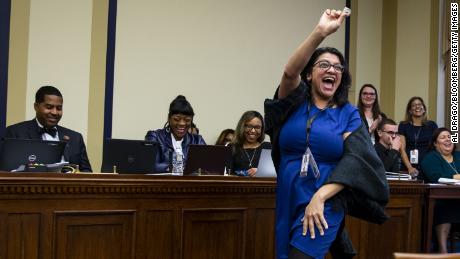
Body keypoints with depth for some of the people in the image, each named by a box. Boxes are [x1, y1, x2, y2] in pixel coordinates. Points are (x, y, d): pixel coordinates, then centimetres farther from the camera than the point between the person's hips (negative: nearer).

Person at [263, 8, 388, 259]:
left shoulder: (349, 113, 1)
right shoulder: (295, 102, 2)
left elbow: (355, 160, -10)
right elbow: (289, 72, -19)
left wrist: (319, 196, -23)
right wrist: (320, 32, -31)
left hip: (325, 204, -3)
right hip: (288, 199, 3)